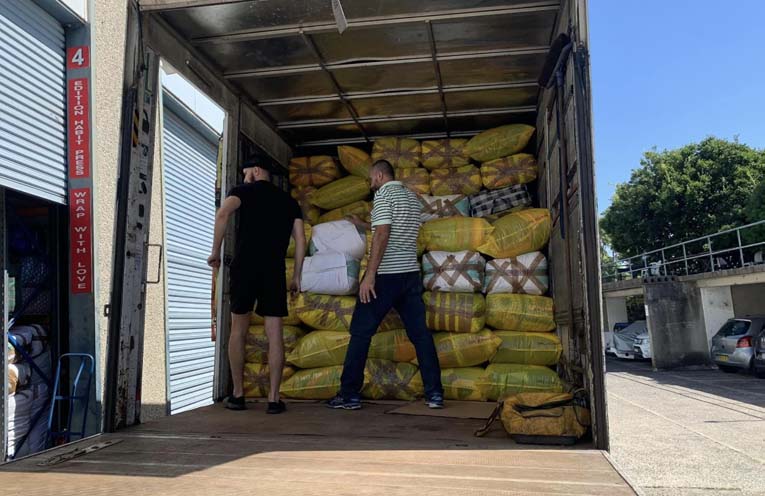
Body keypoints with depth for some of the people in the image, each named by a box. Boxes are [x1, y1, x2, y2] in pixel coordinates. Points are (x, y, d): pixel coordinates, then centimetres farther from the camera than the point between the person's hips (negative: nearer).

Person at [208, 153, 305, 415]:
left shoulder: (244, 191, 7)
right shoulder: (289, 201, 17)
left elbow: (222, 213, -13)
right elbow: (301, 240, 9)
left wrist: (216, 252, -6)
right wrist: (296, 277, 13)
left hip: (244, 267, -2)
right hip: (275, 271, 2)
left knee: (238, 331, 11)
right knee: (275, 335, 2)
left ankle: (238, 395, 13)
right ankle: (274, 398, 0)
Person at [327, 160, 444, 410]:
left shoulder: (384, 194, -5)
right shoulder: (413, 198, 18)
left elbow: (382, 235, -17)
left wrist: (370, 273, -19)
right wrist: (363, 224, 42)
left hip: (386, 275, -7)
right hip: (411, 274, 7)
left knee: (361, 332, 1)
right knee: (420, 333, 6)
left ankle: (349, 394, 5)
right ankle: (435, 393, 6)